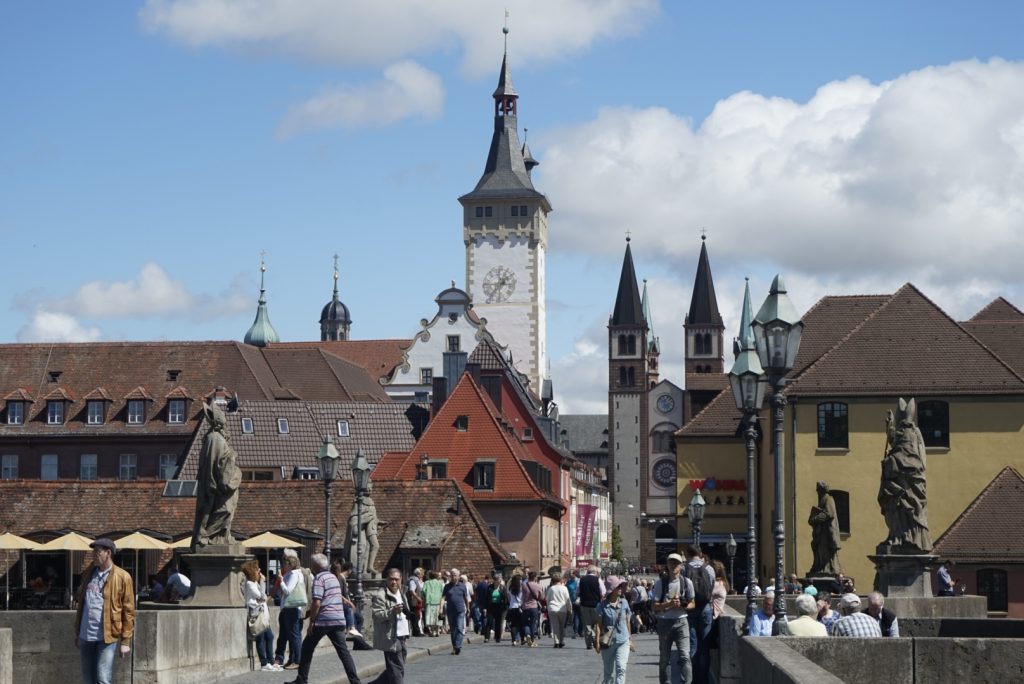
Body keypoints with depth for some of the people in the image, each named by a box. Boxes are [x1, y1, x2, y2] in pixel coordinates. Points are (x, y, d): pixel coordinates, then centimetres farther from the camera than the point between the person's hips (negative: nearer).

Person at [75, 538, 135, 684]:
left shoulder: (122, 577, -5)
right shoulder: (88, 573, 12)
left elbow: (128, 611, -5)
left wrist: (126, 641, -8)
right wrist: (77, 633, 17)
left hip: (107, 636, -6)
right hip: (86, 636, 6)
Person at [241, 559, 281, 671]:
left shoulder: (254, 583, 18)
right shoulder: (249, 584, -12)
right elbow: (262, 596, -16)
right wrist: (261, 582, -12)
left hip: (262, 614, 10)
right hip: (256, 614, -10)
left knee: (269, 636, 10)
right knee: (260, 639, -5)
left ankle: (271, 662, 15)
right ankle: (264, 664, -2)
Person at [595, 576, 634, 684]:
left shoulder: (624, 602, 2)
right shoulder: (603, 605, -6)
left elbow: (627, 622, 10)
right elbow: (599, 624, -3)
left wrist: (630, 639, 15)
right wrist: (598, 641, -9)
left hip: (623, 641, 1)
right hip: (608, 642, -1)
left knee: (621, 668, -14)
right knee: (608, 671, 11)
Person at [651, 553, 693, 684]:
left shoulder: (686, 582, 2)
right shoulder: (660, 583, -1)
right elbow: (655, 606, -2)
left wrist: (682, 606, -12)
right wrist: (669, 604, -18)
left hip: (681, 621, -1)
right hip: (664, 622, 1)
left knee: (684, 656, -13)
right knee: (664, 657, 10)